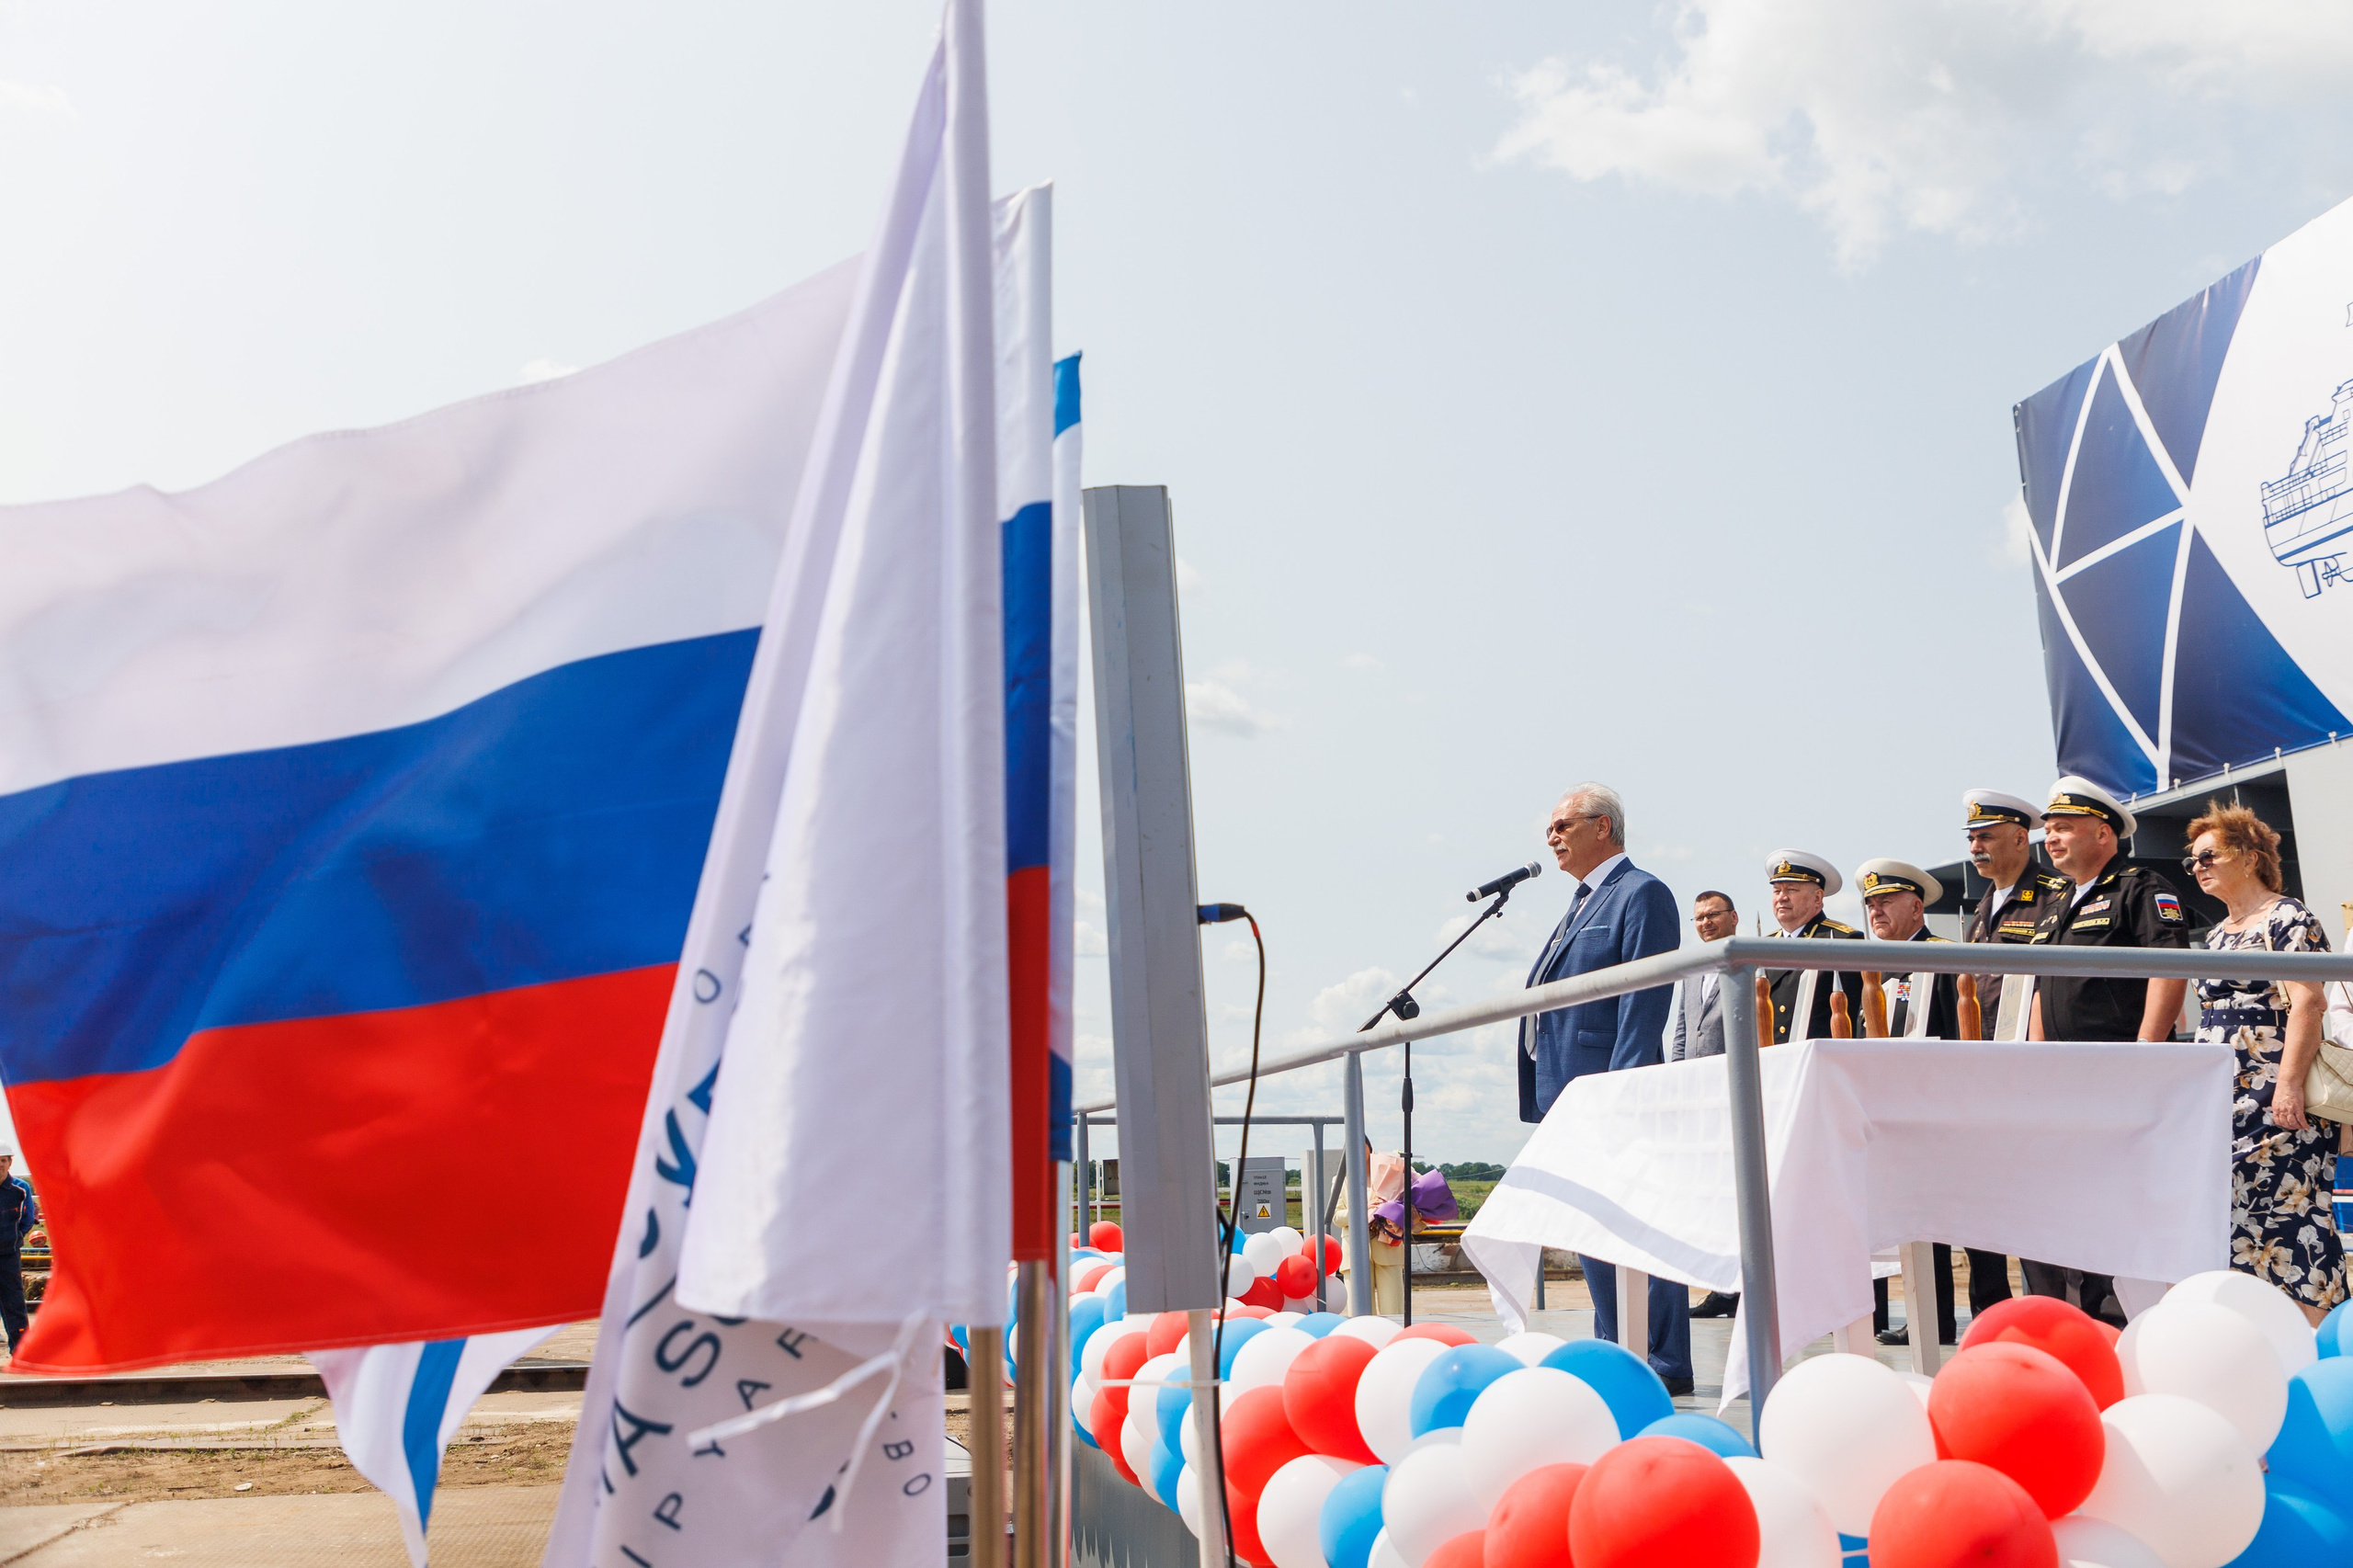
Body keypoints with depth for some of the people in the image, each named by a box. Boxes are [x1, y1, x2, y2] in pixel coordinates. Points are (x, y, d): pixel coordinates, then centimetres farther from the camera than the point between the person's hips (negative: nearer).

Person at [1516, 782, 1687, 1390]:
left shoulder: (1642, 894, -7)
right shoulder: (1583, 903, 22)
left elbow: (1644, 1002, -16)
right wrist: (1545, 1095, 18)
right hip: (1568, 1094, 10)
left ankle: (1664, 1365, -3)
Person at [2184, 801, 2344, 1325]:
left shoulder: (2287, 919, -7)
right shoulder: (2218, 936, 20)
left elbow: (2307, 1004, -17)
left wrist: (2289, 1084, -24)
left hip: (2277, 1103, -9)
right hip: (2224, 1101, 9)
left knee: (2288, 1209, -11)